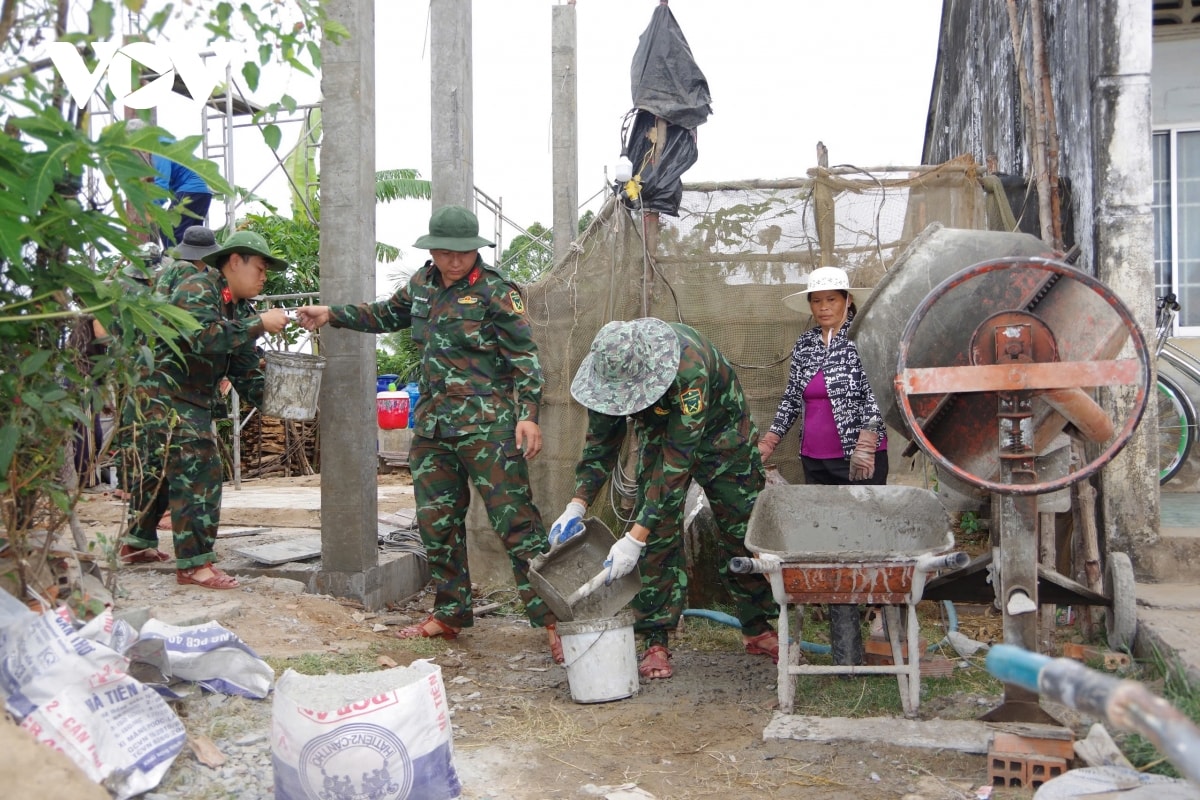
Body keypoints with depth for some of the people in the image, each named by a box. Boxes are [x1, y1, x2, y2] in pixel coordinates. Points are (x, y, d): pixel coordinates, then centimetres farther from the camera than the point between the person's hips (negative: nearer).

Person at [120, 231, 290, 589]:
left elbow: (247, 372, 10)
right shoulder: (198, 289, -13)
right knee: (198, 470, -14)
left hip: (192, 401, 10)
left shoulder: (240, 311, 14)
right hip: (164, 394, -10)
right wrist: (259, 324, -27)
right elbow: (202, 336, -31)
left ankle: (138, 544, 33)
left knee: (159, 470, 19)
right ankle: (194, 564, -11)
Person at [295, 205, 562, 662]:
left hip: (487, 424, -7)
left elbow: (525, 357, -10)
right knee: (436, 522, 12)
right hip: (432, 423, 7)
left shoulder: (495, 292, -7)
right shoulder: (422, 285, 13)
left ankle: (550, 619, -9)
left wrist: (528, 415, -18)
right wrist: (332, 315, 27)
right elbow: (387, 315, 32)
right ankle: (451, 613, 26)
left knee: (515, 521, -10)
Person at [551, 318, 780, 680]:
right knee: (659, 536, -9)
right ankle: (655, 642, -3)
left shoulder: (690, 367, -44)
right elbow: (601, 441, -13)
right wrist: (576, 507, -25)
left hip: (719, 431, -3)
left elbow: (678, 462, -44)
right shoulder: (612, 368, -26)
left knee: (744, 531, 3)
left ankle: (758, 630, 20)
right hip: (659, 432, 3)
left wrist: (635, 539, -47)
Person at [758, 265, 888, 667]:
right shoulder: (804, 344, 14)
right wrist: (765, 446, 17)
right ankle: (846, 651, 6)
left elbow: (874, 396, -10)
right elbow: (791, 400, 21)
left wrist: (865, 446, -21)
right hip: (816, 462, 5)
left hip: (859, 459, -5)